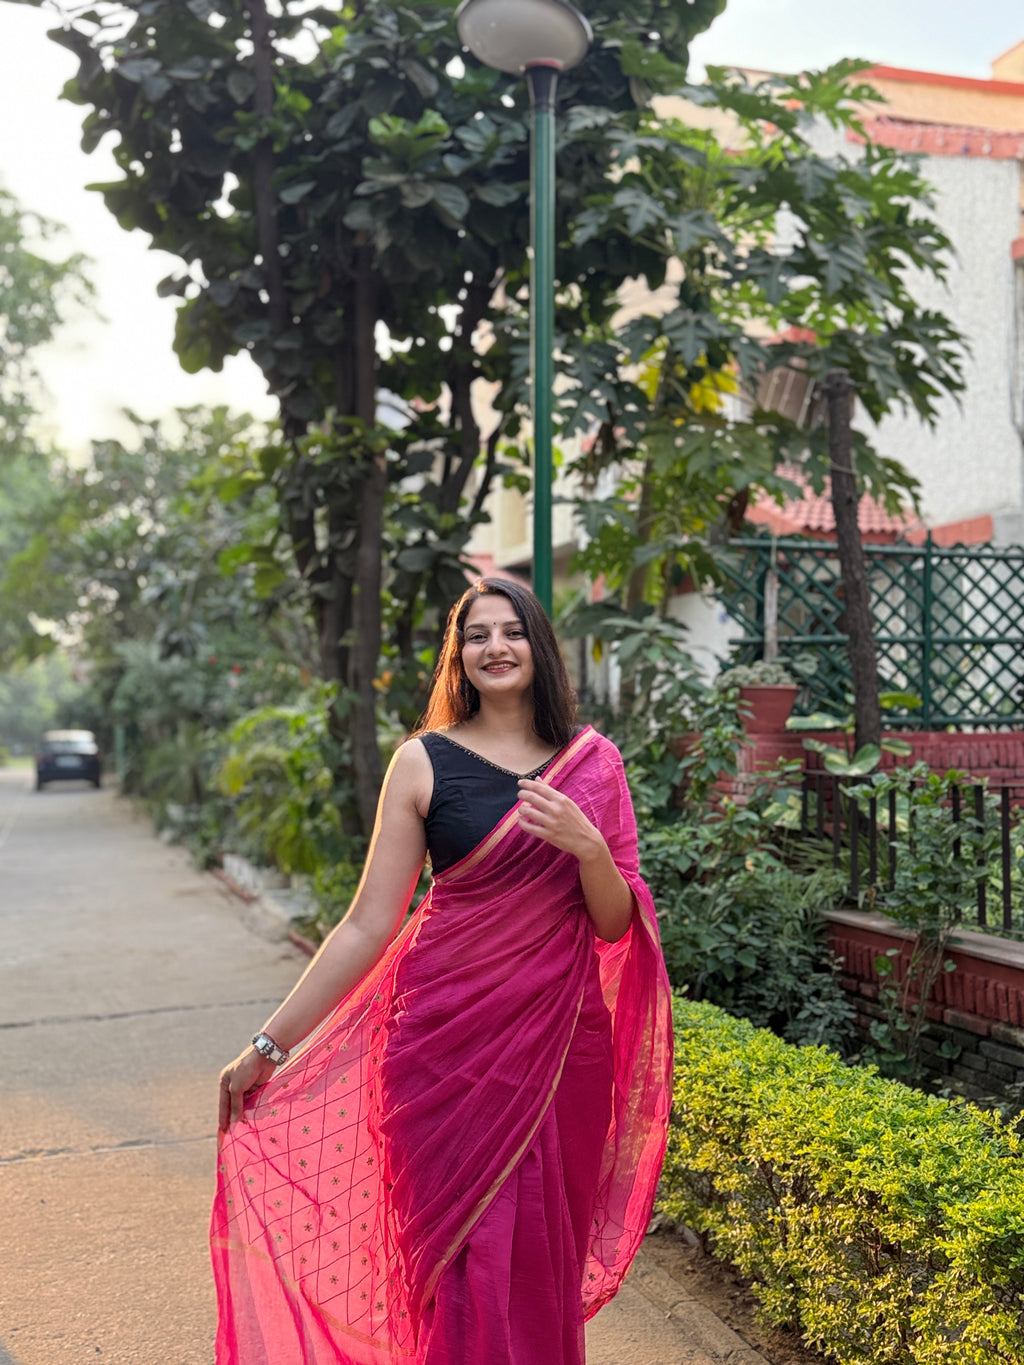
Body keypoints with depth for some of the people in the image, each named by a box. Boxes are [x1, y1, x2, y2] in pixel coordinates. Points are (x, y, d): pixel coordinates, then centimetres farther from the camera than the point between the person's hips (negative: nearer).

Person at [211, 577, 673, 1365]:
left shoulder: (594, 761, 4)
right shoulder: (425, 762, -3)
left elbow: (615, 926, 4)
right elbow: (369, 925, -2)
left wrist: (589, 848, -16)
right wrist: (270, 1044, -2)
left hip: (562, 1043, 2)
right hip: (446, 1037, -2)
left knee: (546, 1256, 10)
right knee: (458, 1250, 0)